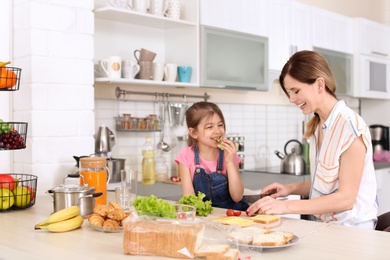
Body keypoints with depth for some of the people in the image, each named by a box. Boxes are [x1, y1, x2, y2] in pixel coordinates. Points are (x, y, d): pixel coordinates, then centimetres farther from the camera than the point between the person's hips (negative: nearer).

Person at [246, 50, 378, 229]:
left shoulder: (350, 125, -14)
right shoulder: (318, 126, 8)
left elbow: (346, 198, -16)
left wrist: (286, 206, -19)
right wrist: (291, 188, 0)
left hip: (352, 229, -6)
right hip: (323, 226, 6)